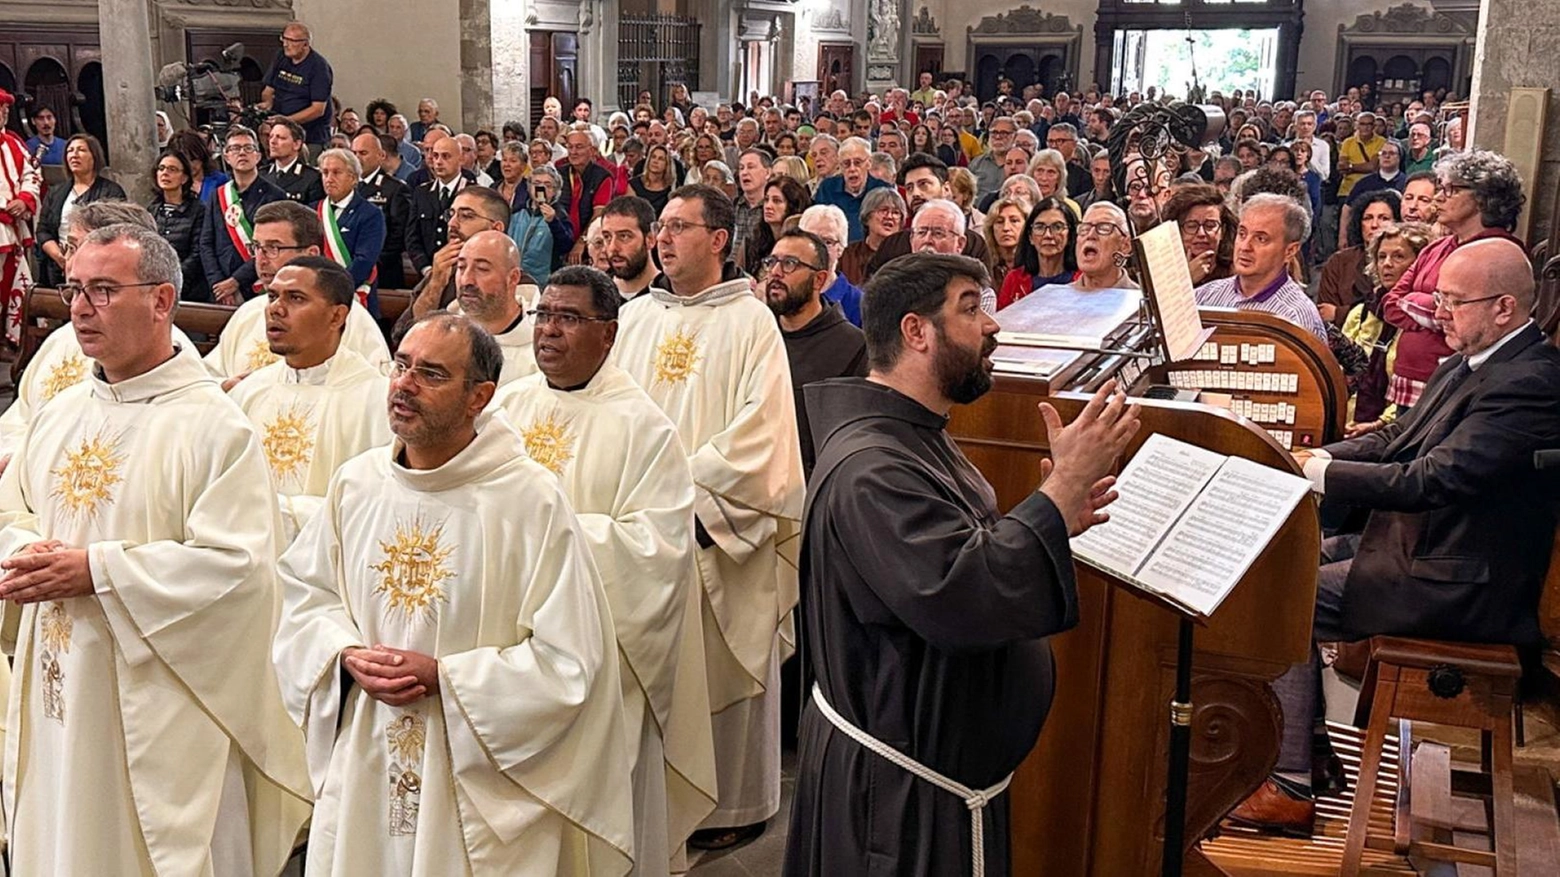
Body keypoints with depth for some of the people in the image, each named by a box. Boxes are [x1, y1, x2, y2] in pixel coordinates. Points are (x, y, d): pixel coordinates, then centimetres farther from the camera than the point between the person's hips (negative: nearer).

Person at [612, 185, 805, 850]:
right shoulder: (635, 318, 11)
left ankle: (735, 802, 19)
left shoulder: (750, 322, -4)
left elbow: (760, 429, -12)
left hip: (717, 532, -4)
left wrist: (690, 484, -17)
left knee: (720, 666, 5)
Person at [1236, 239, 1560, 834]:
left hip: (1462, 584, -11)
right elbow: (1398, 439, 14)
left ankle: (1290, 787, -5)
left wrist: (1323, 475, -21)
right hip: (1420, 541, 11)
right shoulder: (1470, 362, 10)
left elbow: (1433, 478, -29)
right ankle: (1308, 747, 17)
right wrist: (1315, 458, -2)